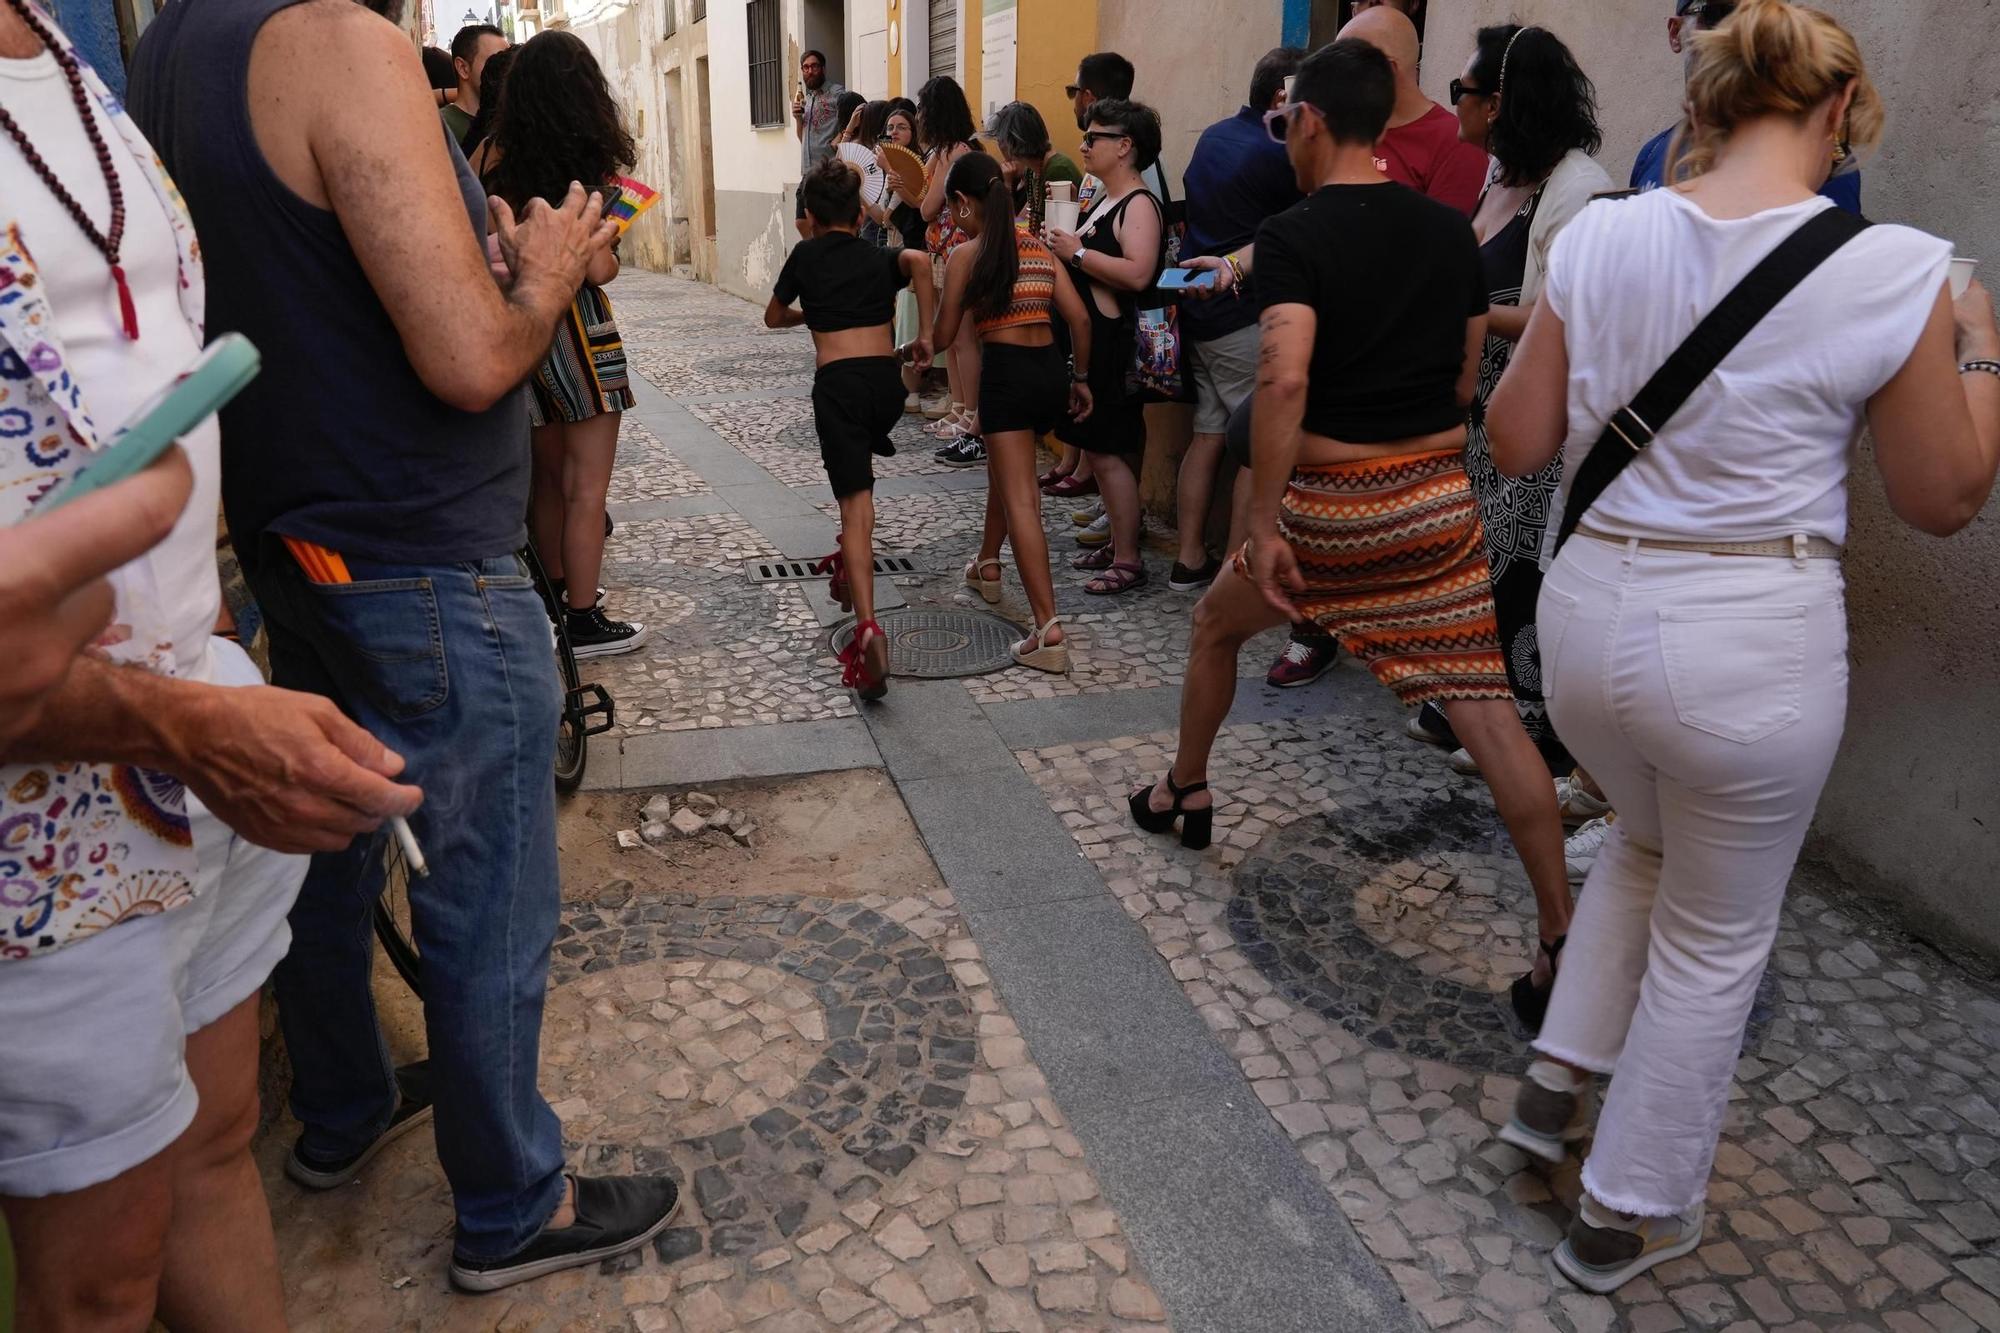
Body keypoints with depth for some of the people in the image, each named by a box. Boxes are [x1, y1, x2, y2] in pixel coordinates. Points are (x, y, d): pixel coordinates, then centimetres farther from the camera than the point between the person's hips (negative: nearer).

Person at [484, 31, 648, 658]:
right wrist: (613, 257, 4)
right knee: (588, 482, 2)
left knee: (548, 472, 19)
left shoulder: (499, 156, 1)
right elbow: (597, 268, -17)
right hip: (574, 321, -6)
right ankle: (584, 621, 7)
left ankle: (557, 590, 33)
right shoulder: (593, 161, -11)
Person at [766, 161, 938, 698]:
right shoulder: (882, 257, 16)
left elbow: (773, 317, 25)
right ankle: (852, 564, 36)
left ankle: (868, 627, -26)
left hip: (838, 382, -3)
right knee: (858, 479, 34)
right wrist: (926, 336, -3)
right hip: (888, 380, 3)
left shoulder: (806, 254, 14)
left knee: (855, 502, -11)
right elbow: (919, 260, -8)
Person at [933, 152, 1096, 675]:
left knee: (1021, 500, -10)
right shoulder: (1039, 246, 13)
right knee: (1004, 467, 30)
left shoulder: (966, 254, -1)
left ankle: (1049, 631, -20)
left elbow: (943, 335, 1)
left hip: (1007, 373, -7)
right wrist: (1081, 379, 15)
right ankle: (987, 564, 52)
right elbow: (1079, 318, 6)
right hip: (1052, 371, 7)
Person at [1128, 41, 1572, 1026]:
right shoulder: (1451, 232, 6)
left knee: (1215, 624, 24)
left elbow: (1284, 377, -26)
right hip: (1440, 498, 4)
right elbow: (1464, 381, 13)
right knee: (1486, 707, 5)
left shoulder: (1295, 235, -11)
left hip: (1331, 502, -4)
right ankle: (1562, 931, 5)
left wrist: (1261, 523, -24)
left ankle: (1184, 793, 42)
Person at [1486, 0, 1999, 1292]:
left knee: (1646, 842, 34)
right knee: (1715, 937, 18)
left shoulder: (1599, 235, -4)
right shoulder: (1891, 268, -11)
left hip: (1589, 609, 4)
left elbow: (1517, 443, 4)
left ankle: (1558, 1079, 36)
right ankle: (1625, 1216, 34)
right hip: (1754, 642, -3)